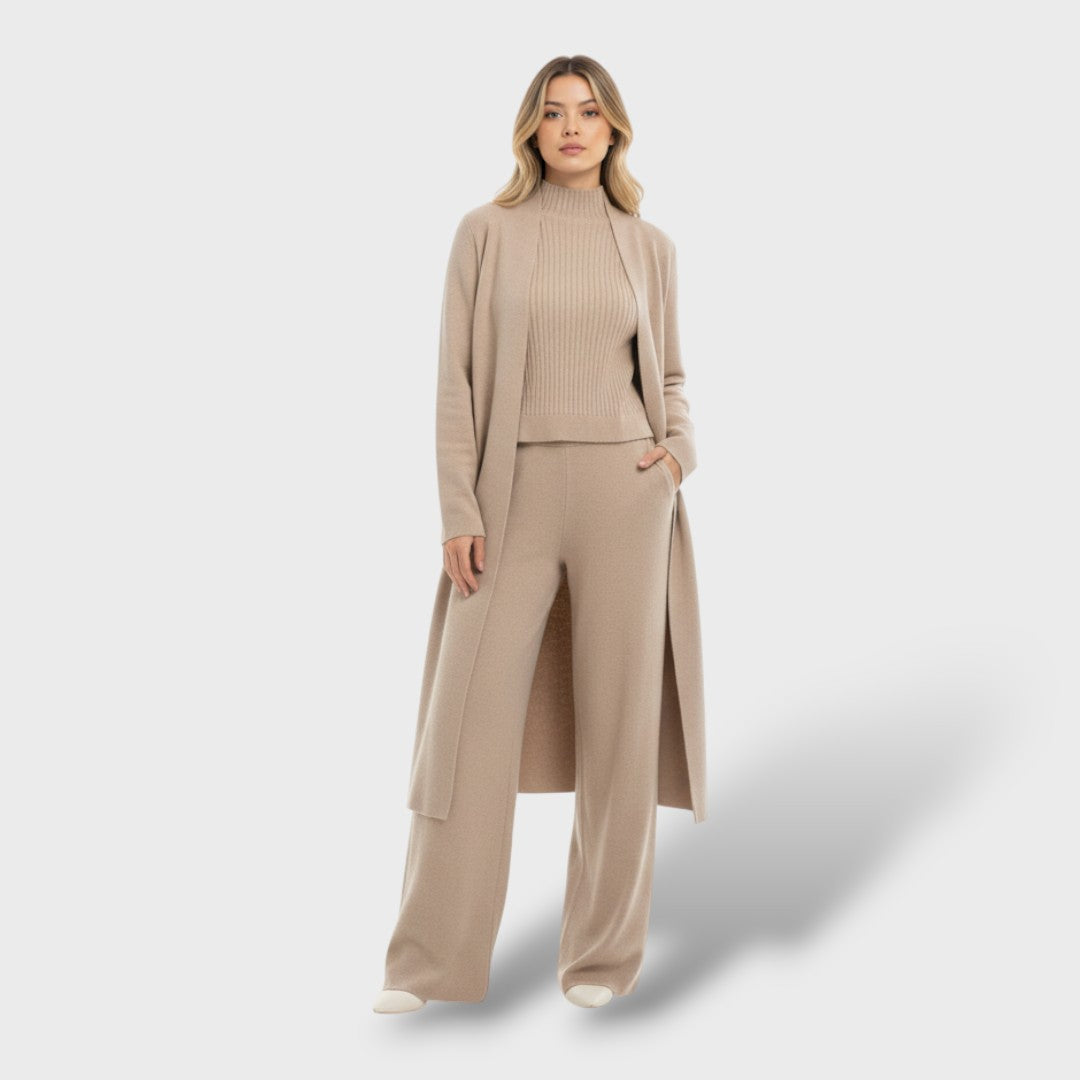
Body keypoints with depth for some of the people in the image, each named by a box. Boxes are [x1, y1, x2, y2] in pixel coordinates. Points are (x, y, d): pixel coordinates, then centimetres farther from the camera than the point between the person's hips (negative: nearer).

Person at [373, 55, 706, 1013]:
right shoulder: (487, 231, 4)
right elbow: (458, 381, 0)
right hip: (516, 495, -1)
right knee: (472, 716, -4)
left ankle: (605, 949, 16)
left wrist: (681, 450, -4)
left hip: (624, 492, 1)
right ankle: (430, 958, 6)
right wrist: (458, 512, -7)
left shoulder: (648, 246, 9)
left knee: (618, 719, 2)